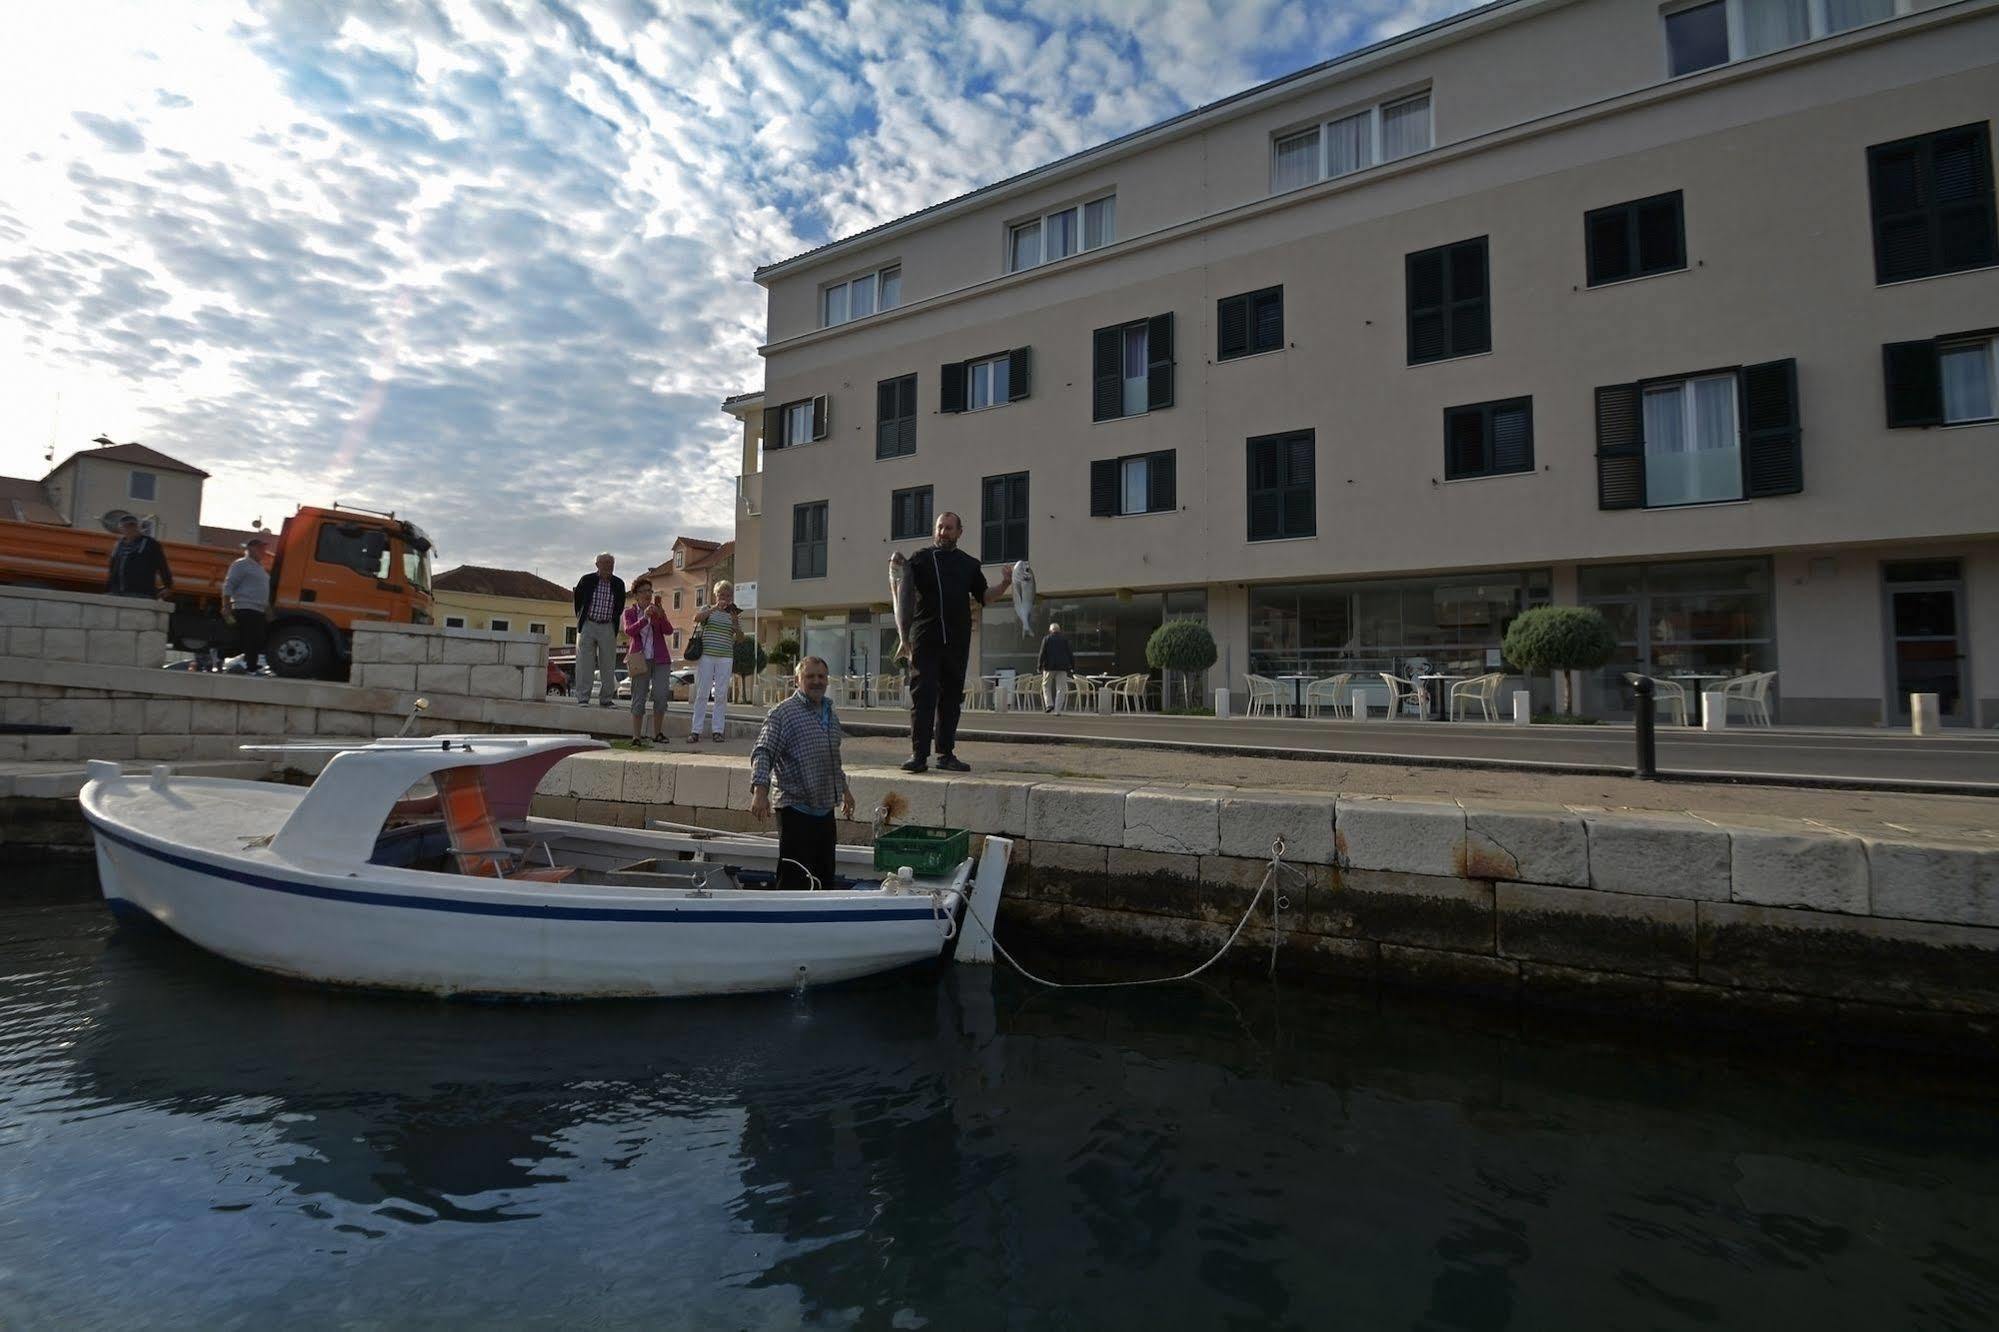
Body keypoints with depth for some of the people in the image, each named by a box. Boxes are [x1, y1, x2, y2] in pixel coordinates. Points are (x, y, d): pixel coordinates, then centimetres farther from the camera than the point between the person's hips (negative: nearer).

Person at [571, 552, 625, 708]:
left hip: (608, 628, 2)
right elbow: (577, 599, 12)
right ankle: (582, 698, 2)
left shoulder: (618, 584, 2)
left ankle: (606, 699, 11)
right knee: (585, 663, -2)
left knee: (608, 665, 3)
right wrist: (580, 618, 13)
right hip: (588, 626, -2)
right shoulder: (587, 580, -2)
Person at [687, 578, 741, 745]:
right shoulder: (708, 608, 7)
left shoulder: (735, 613, 11)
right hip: (705, 656, -2)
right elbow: (696, 618, -14)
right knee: (701, 693, -1)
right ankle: (695, 731, 1)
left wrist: (736, 624, -14)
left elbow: (740, 637, 4)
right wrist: (715, 608, -23)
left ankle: (718, 730, 7)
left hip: (725, 658, 2)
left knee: (721, 694, 2)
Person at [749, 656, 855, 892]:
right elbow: (762, 754, -17)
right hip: (796, 812, -7)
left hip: (825, 812, 7)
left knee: (825, 879, 10)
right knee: (794, 883, -6)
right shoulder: (782, 713, -8)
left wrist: (844, 788, 33)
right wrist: (760, 790, -30)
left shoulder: (830, 715, 15)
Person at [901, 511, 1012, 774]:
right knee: (922, 696, -6)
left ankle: (946, 754, 14)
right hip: (925, 640, -3)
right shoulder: (921, 559, 6)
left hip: (957, 642, 3)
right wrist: (898, 572, -20)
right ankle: (919, 755, -5)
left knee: (951, 698, 7)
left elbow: (984, 597, 17)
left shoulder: (969, 564, 15)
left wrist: (1005, 585, 2)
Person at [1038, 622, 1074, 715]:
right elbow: (1070, 654, 5)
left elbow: (1042, 653, -4)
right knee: (1060, 689, 2)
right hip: (1062, 667, 1)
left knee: (1046, 685, 14)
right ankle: (1058, 709, -2)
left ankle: (1049, 704, -2)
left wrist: (1039, 665, 0)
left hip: (1049, 666, -1)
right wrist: (1072, 666, 10)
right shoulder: (1065, 640, 6)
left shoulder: (1046, 639, 0)